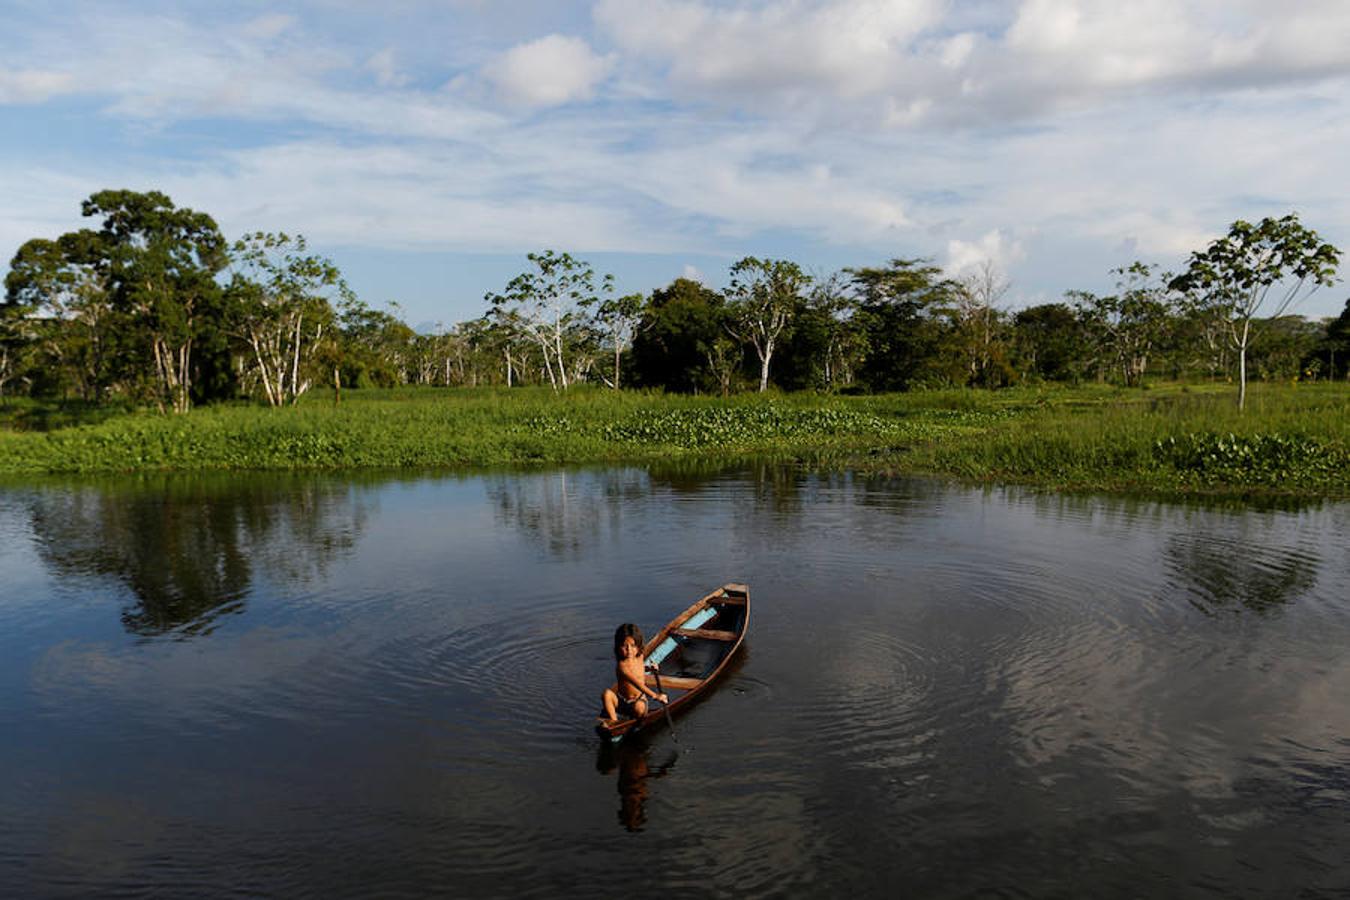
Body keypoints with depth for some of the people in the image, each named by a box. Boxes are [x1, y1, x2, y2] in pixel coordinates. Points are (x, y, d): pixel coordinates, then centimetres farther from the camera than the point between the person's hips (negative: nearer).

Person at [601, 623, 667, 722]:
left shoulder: (640, 657, -3)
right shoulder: (622, 665, -25)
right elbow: (637, 684, -35)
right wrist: (655, 695, -42)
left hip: (638, 700, 3)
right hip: (622, 701, -3)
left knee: (639, 707, -34)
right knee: (607, 693, -33)